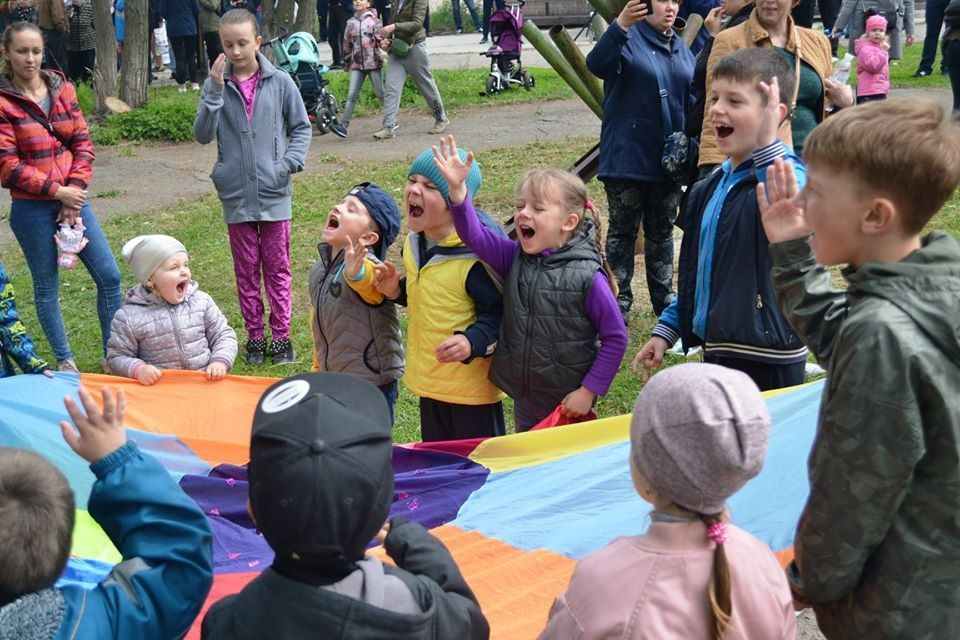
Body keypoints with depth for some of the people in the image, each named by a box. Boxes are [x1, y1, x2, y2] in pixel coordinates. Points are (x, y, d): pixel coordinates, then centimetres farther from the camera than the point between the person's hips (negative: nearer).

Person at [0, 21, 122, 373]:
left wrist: (75, 190, -9)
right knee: (47, 288, 8)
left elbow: (83, 143, 4)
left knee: (109, 275, 4)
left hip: (72, 199, 4)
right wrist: (57, 191, -15)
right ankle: (64, 361, 23)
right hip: (32, 209, -4)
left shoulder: (62, 89, 5)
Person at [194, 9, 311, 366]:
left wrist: (290, 162, -10)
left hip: (275, 194, -1)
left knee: (277, 267, 8)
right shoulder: (216, 85, -2)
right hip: (236, 195, 1)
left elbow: (301, 127, 5)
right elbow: (203, 135, -10)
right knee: (246, 269, 11)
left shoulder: (279, 82, -4)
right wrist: (215, 90, -19)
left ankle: (281, 336, 17)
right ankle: (254, 337, 21)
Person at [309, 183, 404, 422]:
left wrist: (356, 272, -70)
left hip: (372, 386, -8)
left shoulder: (368, 268, -21)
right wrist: (318, 369, 25)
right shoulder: (319, 271, 4)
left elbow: (370, 283, -47)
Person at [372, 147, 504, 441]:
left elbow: (500, 314, -20)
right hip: (429, 381, 8)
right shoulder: (415, 242, 3)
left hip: (471, 385, -8)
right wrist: (397, 290, 0)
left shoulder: (476, 254, -24)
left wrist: (473, 341, -35)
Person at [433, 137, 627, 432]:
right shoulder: (515, 259, -2)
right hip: (524, 402, 5)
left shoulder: (587, 276, -18)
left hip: (569, 403, -5)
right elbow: (474, 235, -10)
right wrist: (457, 188, -23)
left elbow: (615, 338, -13)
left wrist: (589, 391, -14)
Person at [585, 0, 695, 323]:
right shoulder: (628, 39, -8)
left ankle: (664, 297, 25)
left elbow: (692, 100, 17)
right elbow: (597, 64, -30)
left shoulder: (681, 48, 11)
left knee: (662, 231, 15)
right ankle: (619, 302, 10)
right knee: (623, 230, 3)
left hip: (668, 159, 6)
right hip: (628, 158, -6)